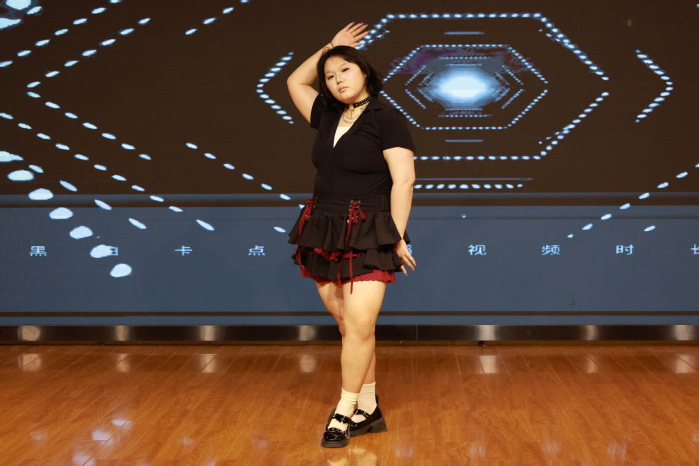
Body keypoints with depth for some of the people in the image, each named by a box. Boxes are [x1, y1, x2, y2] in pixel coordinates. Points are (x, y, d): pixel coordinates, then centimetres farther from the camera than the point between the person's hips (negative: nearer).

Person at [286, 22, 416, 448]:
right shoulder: (328, 116, 12)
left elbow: (403, 179, -11)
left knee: (359, 323, -14)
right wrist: (329, 47, 17)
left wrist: (397, 238, -12)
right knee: (348, 326, 7)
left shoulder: (387, 119, -6)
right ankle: (369, 411, 13)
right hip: (325, 235, 6)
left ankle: (345, 412, -4)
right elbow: (295, 82, 26)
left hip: (368, 237, -6)